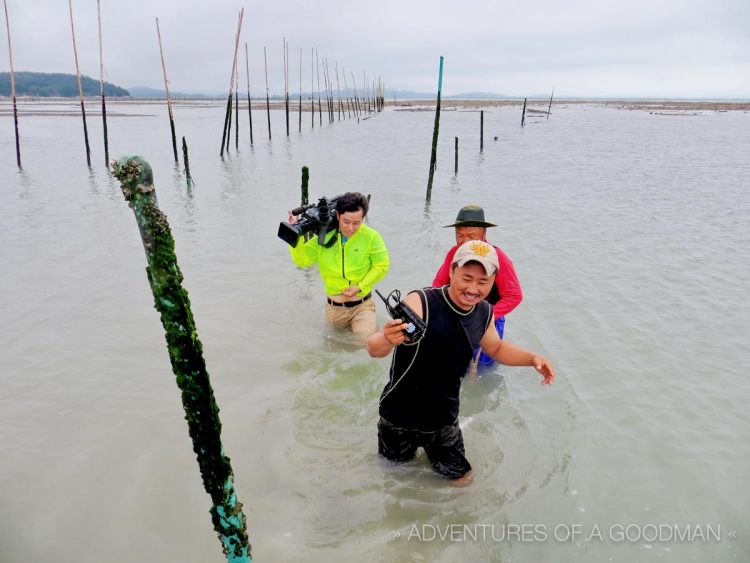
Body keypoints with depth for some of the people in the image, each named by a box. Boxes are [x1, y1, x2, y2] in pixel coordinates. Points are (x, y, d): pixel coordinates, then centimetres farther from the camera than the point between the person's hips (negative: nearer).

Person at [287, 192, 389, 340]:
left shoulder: (371, 237, -15)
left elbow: (381, 265, -8)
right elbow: (302, 260, -5)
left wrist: (360, 286, -16)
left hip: (362, 305, -3)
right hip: (334, 307, 3)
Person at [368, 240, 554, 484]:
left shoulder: (484, 312, -7)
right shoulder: (421, 302, -28)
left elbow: (496, 348, 13)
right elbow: (374, 350, -35)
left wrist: (532, 358, -4)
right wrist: (387, 338, -59)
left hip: (444, 421, 4)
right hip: (400, 418, -4)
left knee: (461, 479, 15)